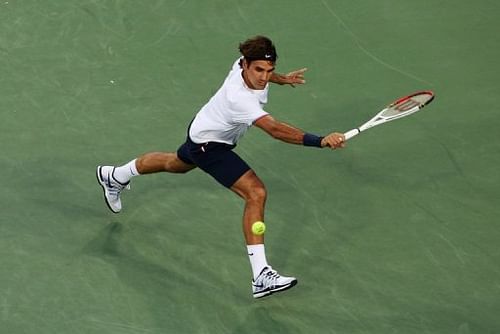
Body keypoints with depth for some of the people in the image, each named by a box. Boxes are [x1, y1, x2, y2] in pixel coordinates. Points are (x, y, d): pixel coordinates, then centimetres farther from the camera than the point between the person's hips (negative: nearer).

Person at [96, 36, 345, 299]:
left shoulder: (244, 62, -19)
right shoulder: (239, 98, -43)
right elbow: (275, 130, -55)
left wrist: (281, 79, 3)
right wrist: (321, 141, -63)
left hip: (203, 130, 10)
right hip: (209, 145, -10)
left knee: (176, 164, 37)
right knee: (256, 193, -23)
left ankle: (115, 177, 64)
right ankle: (261, 276, -22)